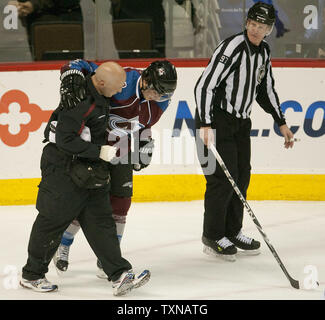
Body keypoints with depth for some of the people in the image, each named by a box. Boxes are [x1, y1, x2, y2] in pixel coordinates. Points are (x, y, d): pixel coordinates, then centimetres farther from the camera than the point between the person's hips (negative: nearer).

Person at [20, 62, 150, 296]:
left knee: (100, 219, 2)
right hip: (63, 168, -9)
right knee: (54, 220, 0)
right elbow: (66, 140, -27)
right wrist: (99, 152, -21)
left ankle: (120, 275, -3)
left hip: (89, 167, 9)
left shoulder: (98, 92, 3)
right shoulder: (80, 100, -26)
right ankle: (32, 275, 15)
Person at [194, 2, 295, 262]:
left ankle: (232, 232, 22)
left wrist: (281, 123, 19)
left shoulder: (264, 52, 7)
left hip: (241, 122, 8)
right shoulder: (233, 47, -19)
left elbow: (266, 89, 22)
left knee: (242, 176, 10)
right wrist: (205, 125, -31)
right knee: (224, 178, -10)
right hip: (215, 120, -8)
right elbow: (205, 85, -25)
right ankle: (212, 237, 1)